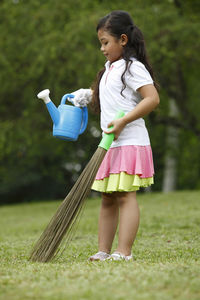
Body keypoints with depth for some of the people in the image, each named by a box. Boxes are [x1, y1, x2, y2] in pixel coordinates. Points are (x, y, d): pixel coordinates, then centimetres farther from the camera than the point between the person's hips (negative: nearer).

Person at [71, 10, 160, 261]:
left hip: (130, 143, -10)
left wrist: (122, 121, -24)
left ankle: (124, 252, -12)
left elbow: (152, 99, -20)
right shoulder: (110, 68, 19)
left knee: (125, 196, -11)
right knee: (107, 199, 9)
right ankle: (104, 252, 13)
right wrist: (88, 95, 15)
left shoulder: (132, 67, -10)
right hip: (111, 145, 10)